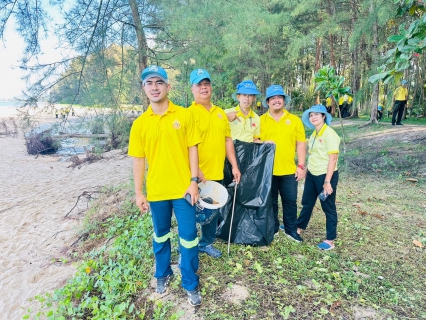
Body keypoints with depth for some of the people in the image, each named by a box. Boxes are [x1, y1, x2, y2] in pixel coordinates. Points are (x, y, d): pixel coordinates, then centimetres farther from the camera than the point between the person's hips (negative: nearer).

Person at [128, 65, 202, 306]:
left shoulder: (184, 115, -3)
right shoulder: (140, 123, 0)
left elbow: (192, 149, -2)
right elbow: (139, 160, 2)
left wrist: (194, 181, -8)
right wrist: (139, 193, 2)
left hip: (183, 188, -1)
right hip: (156, 191, 2)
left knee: (188, 237, 6)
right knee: (161, 236, 19)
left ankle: (191, 284, 26)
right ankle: (163, 275, 41)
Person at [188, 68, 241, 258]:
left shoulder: (221, 113, 11)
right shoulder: (189, 113, -8)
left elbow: (228, 139, 13)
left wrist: (234, 166, 10)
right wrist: (196, 171, -22)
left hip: (217, 174, 6)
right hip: (198, 176, -6)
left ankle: (206, 243, 35)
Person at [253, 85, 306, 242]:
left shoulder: (294, 120, 3)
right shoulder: (260, 120, 3)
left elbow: (300, 144, 2)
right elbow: (253, 141, 3)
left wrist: (301, 166, -3)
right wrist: (263, 143, -18)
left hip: (289, 170, 1)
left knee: (290, 201, 9)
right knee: (270, 201, 12)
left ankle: (291, 230, 27)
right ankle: (272, 228, 30)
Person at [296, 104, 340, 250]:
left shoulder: (329, 134, -16)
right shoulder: (314, 134, 9)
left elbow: (333, 158, -19)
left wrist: (327, 181, -21)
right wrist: (306, 172, 16)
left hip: (326, 175, -8)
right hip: (312, 175, 8)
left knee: (328, 207, 5)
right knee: (307, 203, 21)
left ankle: (330, 240, 20)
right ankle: (299, 227, 40)